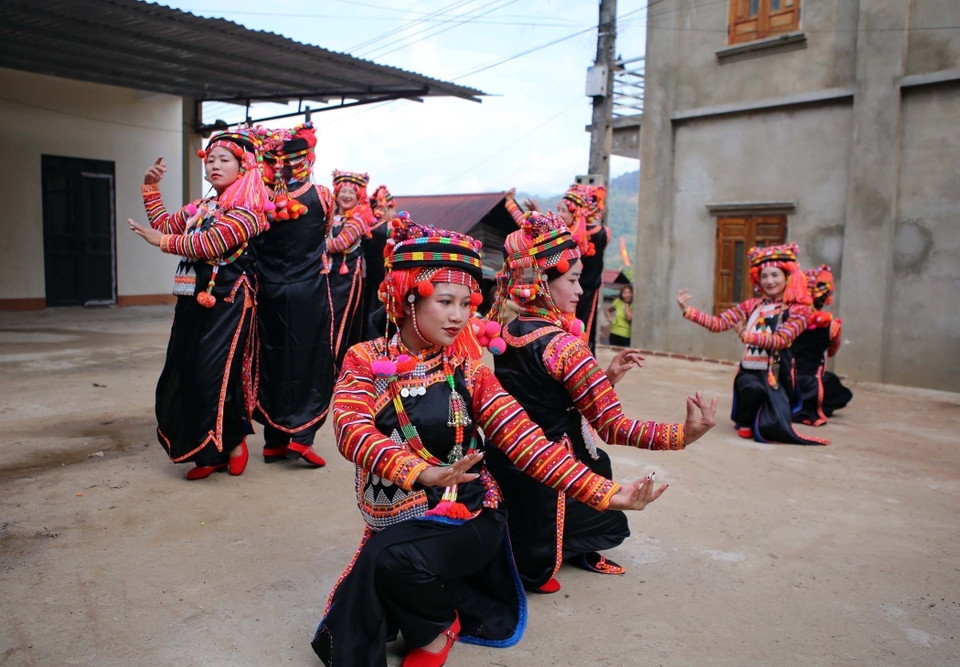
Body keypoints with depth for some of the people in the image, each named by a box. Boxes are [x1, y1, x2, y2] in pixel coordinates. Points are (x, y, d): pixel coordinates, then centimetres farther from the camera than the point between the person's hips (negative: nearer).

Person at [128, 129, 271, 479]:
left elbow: (211, 243, -20)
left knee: (215, 374, -8)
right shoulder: (200, 208, 18)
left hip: (226, 301, -9)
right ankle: (206, 450, 19)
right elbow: (163, 224, 28)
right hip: (193, 299, 9)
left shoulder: (247, 210, -9)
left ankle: (232, 442, 11)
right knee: (183, 374, 9)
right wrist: (151, 187, 21)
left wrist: (164, 241, -12)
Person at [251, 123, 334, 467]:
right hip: (309, 292, -2)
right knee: (309, 362, 8)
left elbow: (252, 243, 4)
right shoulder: (321, 196, -5)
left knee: (272, 362, 11)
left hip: (270, 293, 2)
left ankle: (275, 440, 18)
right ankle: (301, 435, -1)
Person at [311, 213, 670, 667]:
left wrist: (605, 493, -24)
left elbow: (528, 444, -12)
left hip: (467, 519, -2)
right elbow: (352, 431, -24)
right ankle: (430, 608, 21)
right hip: (392, 524, 3)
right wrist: (422, 473, -42)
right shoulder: (366, 360, -6)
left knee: (389, 558, -31)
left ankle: (437, 624, 1)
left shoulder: (469, 371, -5)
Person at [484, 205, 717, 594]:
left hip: (504, 465, 7)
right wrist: (685, 434, -25)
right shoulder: (565, 346, -22)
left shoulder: (507, 334, 1)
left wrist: (606, 377, 5)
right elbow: (613, 427, -23)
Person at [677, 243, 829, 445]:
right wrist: (688, 310, -9)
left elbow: (781, 340, -19)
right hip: (749, 370, 1)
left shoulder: (798, 310, -3)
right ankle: (744, 422, -1)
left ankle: (757, 420, 28)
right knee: (752, 387, -35)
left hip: (777, 374, -1)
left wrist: (747, 335, -34)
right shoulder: (751, 305, 6)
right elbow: (718, 323, 1)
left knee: (773, 429, -11)